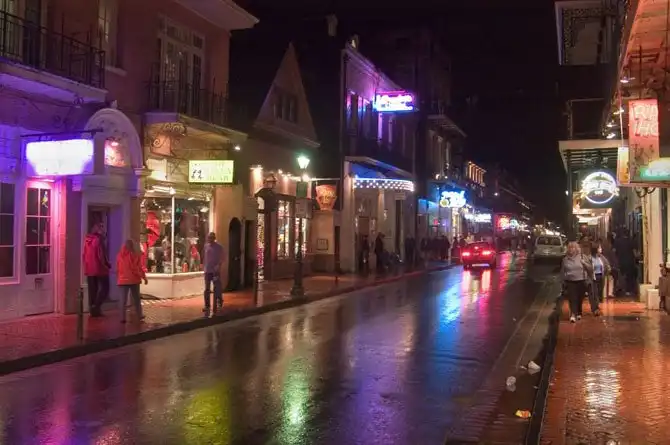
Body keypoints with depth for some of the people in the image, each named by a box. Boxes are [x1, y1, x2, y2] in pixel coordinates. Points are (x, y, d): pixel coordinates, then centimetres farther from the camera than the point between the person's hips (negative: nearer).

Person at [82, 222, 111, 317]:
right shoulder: (99, 239, -13)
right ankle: (96, 306, -11)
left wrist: (85, 266, 17)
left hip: (89, 269, 7)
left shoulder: (87, 239, 9)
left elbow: (84, 254, 12)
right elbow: (101, 255, -16)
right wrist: (107, 265, -4)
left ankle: (92, 309, 12)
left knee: (92, 290, 11)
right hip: (99, 268, -7)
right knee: (104, 288, 1)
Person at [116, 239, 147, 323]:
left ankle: (123, 318, -5)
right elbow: (139, 268, -5)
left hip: (123, 280, 1)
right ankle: (139, 315, 20)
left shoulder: (120, 255, 4)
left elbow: (117, 269, 9)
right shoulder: (136, 254, -4)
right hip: (134, 279, -1)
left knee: (123, 299, 0)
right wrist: (144, 277, 2)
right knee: (136, 298, 12)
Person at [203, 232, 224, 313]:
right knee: (207, 289, 4)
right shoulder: (206, 246, 8)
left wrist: (218, 266, -22)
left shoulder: (219, 247, -6)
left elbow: (221, 258, -8)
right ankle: (207, 305, 10)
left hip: (215, 271, -4)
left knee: (217, 288, 1)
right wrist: (204, 267, 12)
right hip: (207, 271, 4)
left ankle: (219, 302, 20)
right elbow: (205, 257, 15)